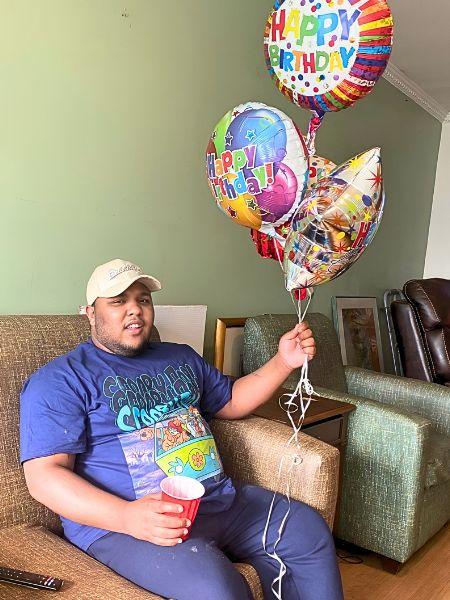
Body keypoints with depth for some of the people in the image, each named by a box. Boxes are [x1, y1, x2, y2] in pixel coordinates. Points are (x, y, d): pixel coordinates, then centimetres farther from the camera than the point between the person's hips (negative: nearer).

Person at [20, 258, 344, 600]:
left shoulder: (181, 358, 19)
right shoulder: (59, 380, -2)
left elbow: (231, 401, 26)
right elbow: (43, 474, -11)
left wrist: (284, 362, 9)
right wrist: (127, 516, -27)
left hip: (219, 498, 7)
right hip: (117, 522, -6)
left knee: (311, 531, 1)